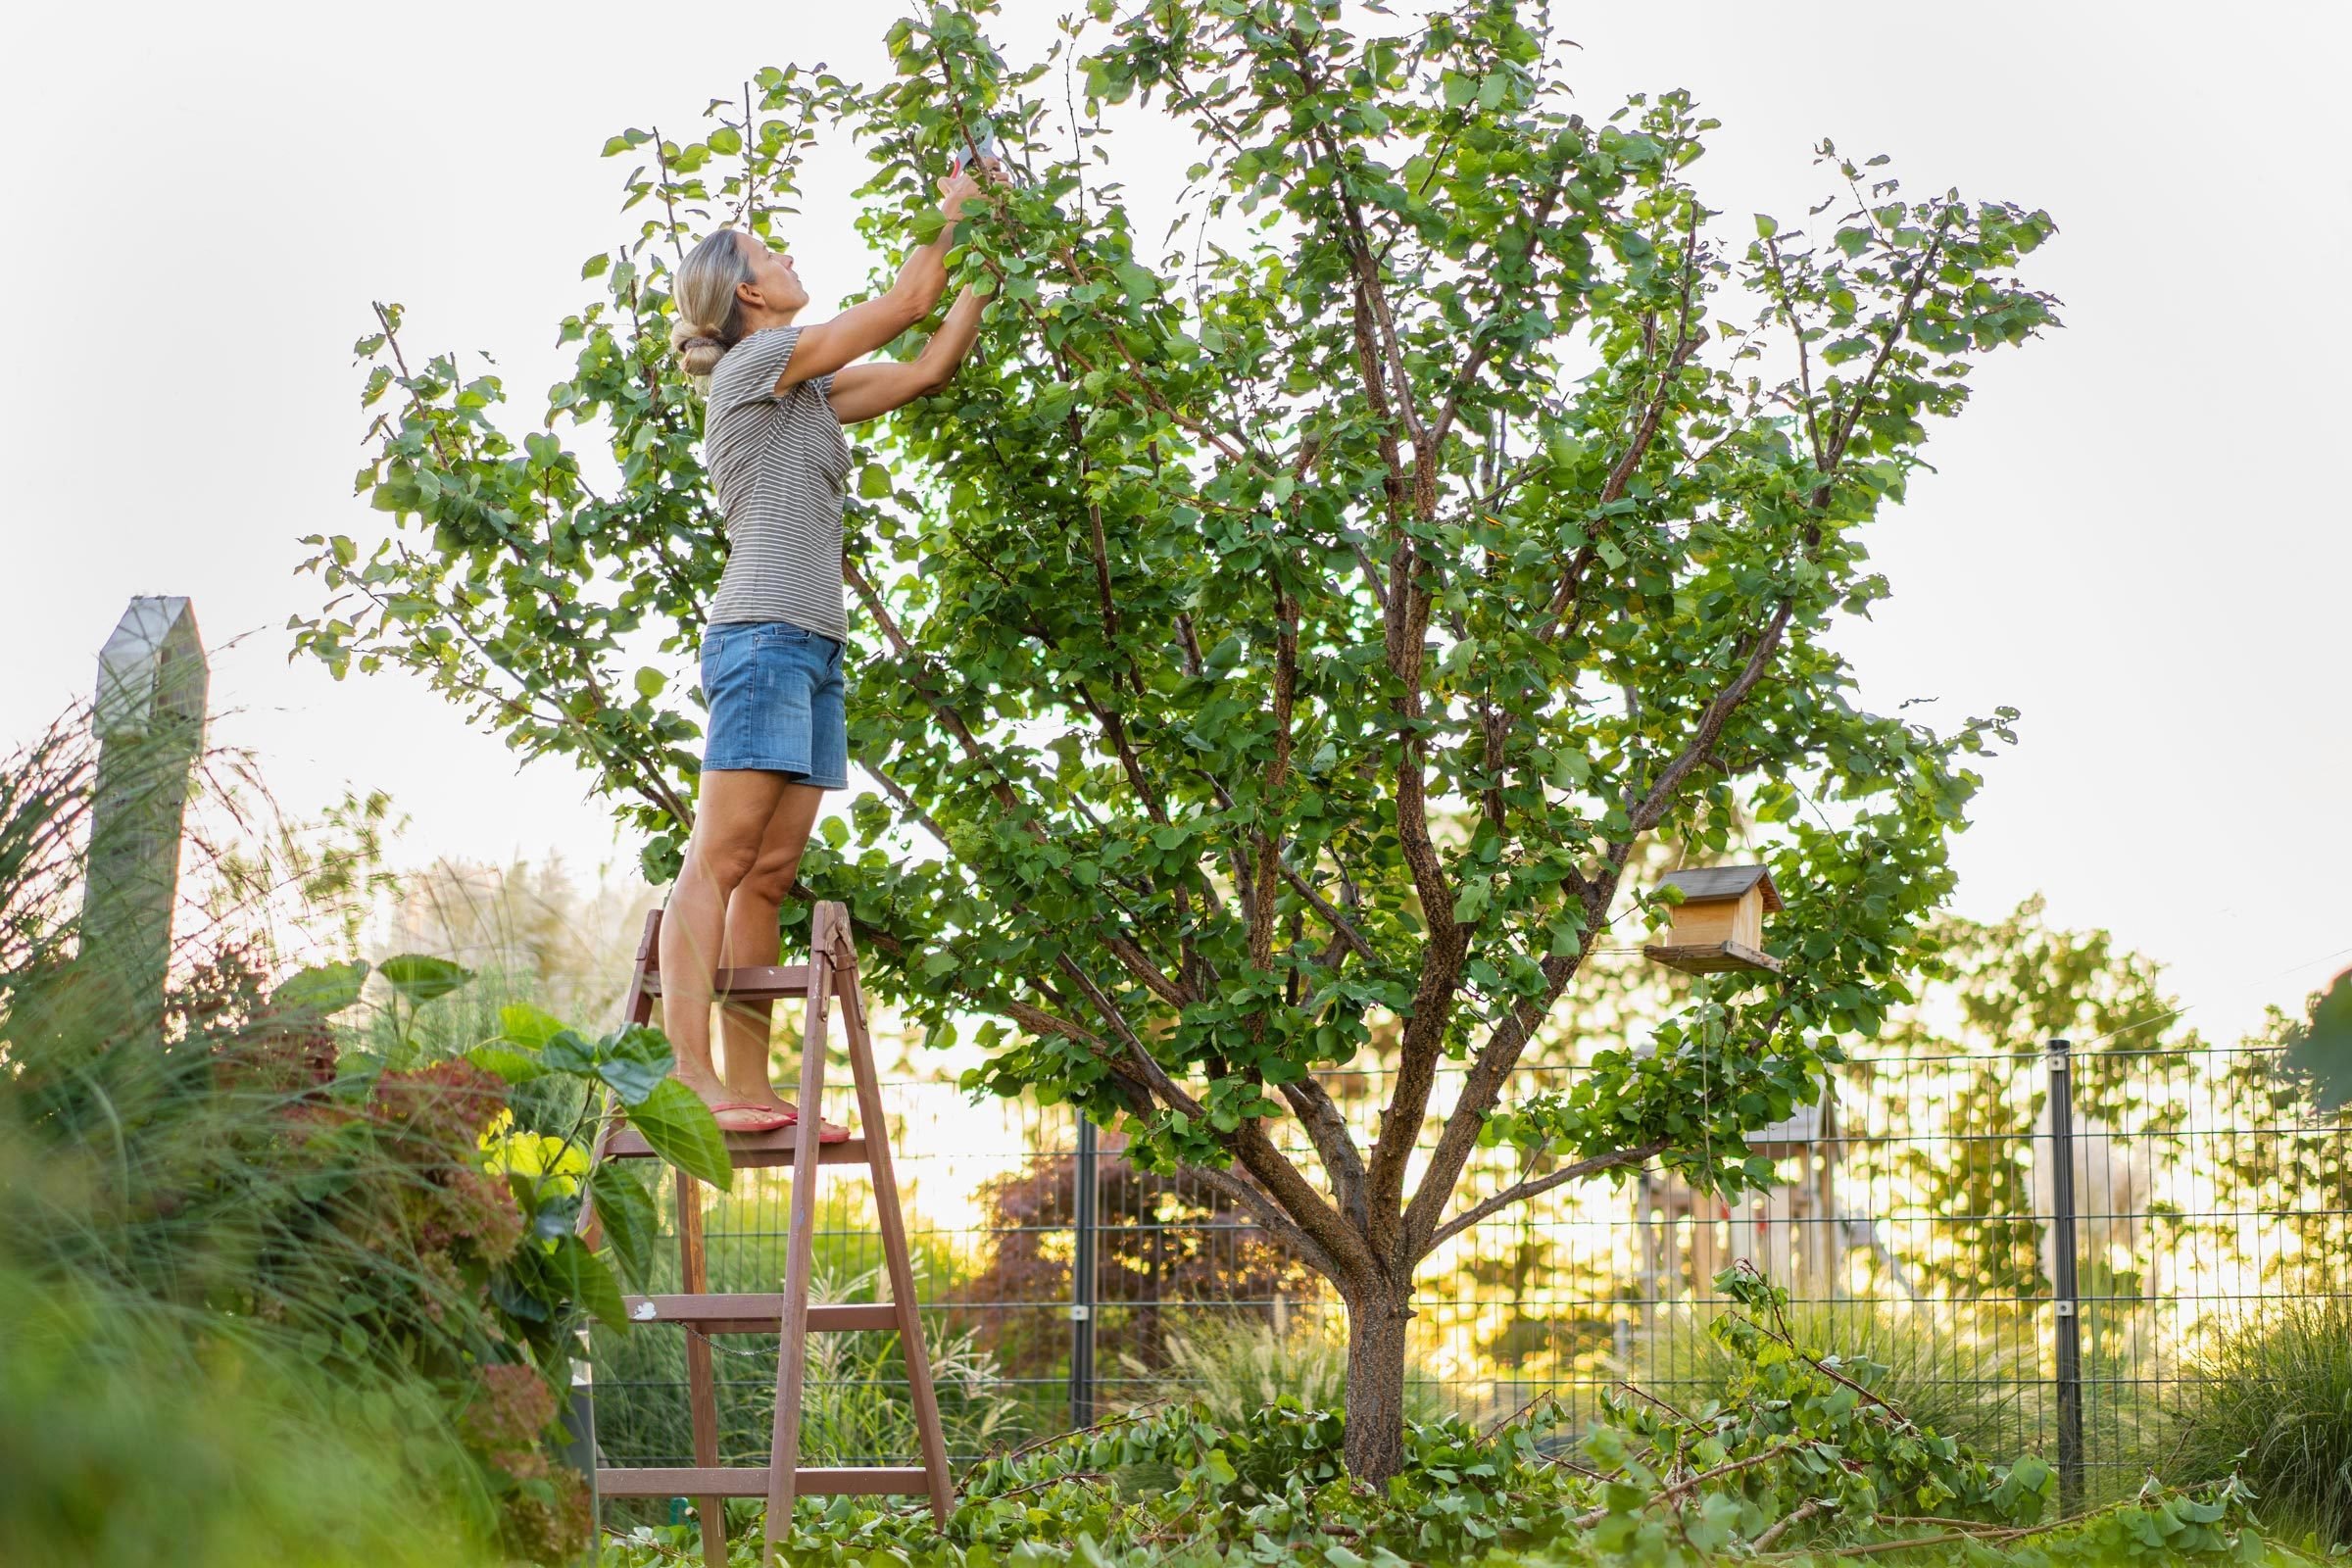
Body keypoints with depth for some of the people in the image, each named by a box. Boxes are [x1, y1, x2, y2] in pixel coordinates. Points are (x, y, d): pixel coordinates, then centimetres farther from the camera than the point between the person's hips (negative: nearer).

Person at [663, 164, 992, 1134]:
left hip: (814, 651, 9)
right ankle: (688, 1075, -21)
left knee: (769, 873, 2)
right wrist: (952, 212, 15)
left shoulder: (811, 390, 24)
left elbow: (926, 369, 23)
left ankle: (749, 1088, -1)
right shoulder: (757, 361, -1)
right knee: (721, 857, -15)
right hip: (763, 635, -9)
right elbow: (907, 304, 2)